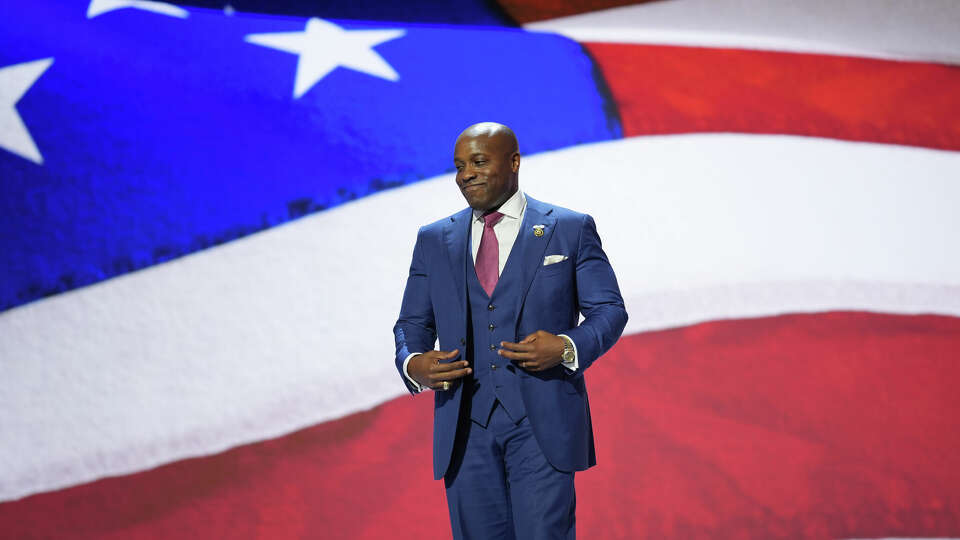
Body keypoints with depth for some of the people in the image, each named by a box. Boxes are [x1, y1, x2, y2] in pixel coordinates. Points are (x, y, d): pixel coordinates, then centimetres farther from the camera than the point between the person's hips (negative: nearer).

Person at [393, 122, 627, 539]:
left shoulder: (571, 230, 5)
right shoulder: (434, 240, 13)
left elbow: (609, 309, 4)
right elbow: (412, 323, 16)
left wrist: (567, 348, -16)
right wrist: (412, 363, -7)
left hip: (541, 423, -3)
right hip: (466, 427, 3)